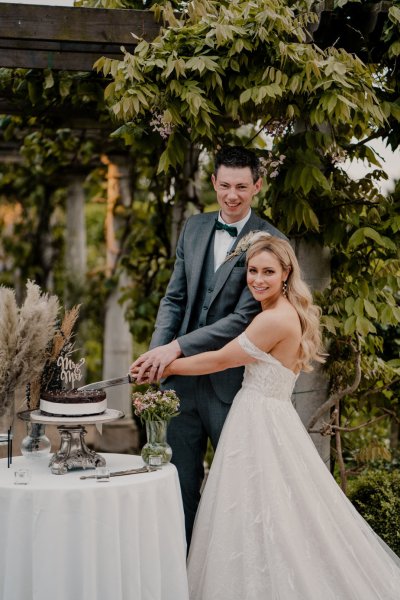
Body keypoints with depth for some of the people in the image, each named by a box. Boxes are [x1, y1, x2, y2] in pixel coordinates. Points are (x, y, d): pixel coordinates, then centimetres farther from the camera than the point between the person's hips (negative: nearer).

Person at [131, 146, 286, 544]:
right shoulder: (194, 228, 9)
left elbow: (245, 317, -16)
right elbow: (174, 298, 9)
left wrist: (178, 347, -20)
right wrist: (157, 351, -7)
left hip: (231, 379, -5)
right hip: (183, 375, 5)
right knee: (180, 477, 12)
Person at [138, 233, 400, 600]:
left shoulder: (275, 320, -20)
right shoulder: (290, 314, 10)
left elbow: (219, 361, -13)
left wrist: (163, 368, -3)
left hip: (260, 422, -10)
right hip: (267, 417, 10)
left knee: (260, 519, -1)